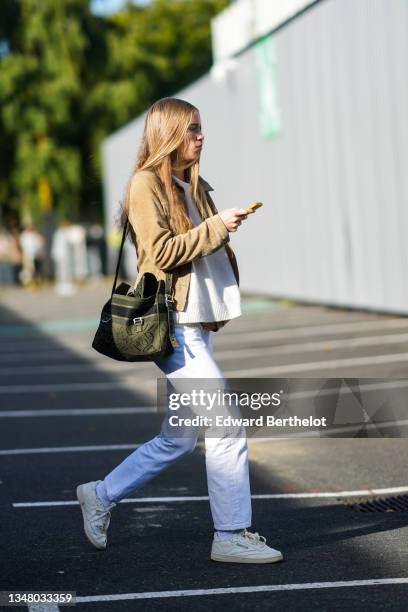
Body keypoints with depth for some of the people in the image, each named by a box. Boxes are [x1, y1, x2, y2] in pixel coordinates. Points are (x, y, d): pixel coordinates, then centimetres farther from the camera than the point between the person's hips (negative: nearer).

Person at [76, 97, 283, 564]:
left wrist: (219, 306, 11)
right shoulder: (146, 184, -6)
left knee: (178, 439, 12)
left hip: (196, 324, 9)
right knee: (226, 425, -9)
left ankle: (100, 497, 26)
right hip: (171, 324, -9)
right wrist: (217, 227, -15)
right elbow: (162, 251, -15)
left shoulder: (193, 187, 20)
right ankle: (231, 537, -1)